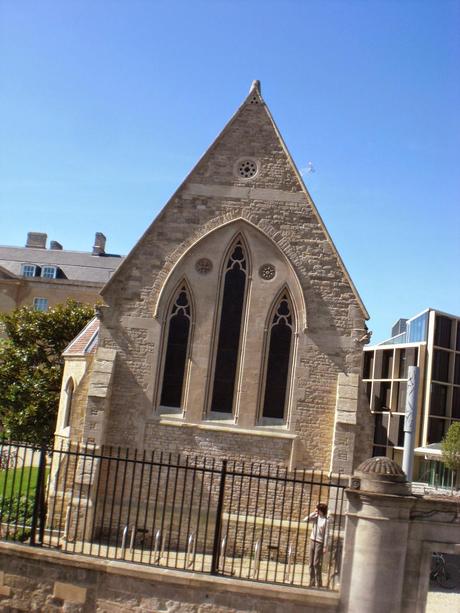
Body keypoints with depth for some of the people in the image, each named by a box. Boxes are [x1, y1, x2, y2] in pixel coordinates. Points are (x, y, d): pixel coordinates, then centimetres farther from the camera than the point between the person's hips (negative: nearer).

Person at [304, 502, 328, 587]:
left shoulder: (325, 520, -11)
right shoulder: (316, 517, 6)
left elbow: (326, 534, -11)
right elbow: (305, 520, 1)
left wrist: (325, 546, -12)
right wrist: (313, 513, -5)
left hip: (319, 543, -6)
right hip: (312, 541, 6)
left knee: (316, 564, -9)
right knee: (311, 564, 8)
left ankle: (319, 584, -2)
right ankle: (312, 583, 15)